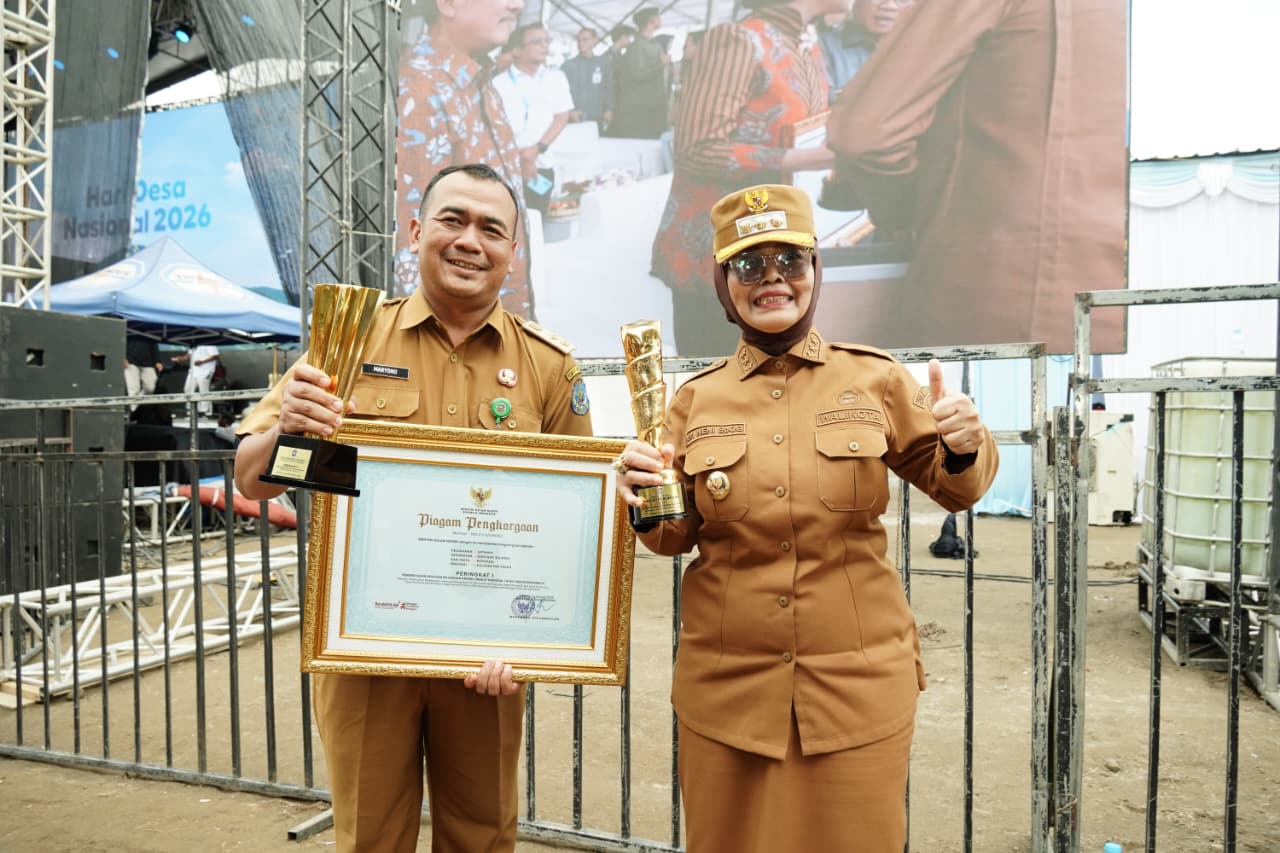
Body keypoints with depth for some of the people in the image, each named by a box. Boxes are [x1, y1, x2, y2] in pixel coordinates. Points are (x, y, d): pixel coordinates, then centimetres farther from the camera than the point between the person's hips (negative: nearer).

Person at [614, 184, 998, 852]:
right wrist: (646, 504, -15)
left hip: (858, 685, -1)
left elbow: (954, 489, 7)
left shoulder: (875, 380, -1)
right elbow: (676, 537, 7)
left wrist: (966, 448, -15)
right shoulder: (696, 400, 2)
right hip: (727, 687, 1)